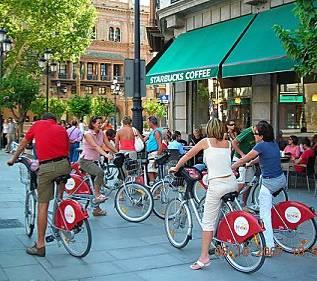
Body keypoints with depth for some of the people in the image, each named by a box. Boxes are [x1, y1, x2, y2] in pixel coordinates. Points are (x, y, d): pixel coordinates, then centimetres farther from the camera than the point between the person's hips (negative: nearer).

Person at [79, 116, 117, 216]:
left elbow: (108, 144, 2)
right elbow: (96, 146, -30)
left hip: (94, 161, 8)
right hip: (85, 161, -8)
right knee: (100, 172, -32)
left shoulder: (101, 133, 4)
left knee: (96, 182, 8)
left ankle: (96, 209, 15)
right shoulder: (88, 134, -17)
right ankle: (97, 195, -23)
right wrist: (105, 154, -44)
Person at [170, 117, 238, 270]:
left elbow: (188, 155, 12)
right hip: (231, 182, 5)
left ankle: (204, 257, -2)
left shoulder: (206, 142, 3)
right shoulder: (228, 143, 13)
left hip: (216, 185, -5)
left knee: (208, 222, 0)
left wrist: (176, 168, 27)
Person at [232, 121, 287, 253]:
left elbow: (243, 160, -9)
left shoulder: (261, 145, -15)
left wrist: (230, 168, 3)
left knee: (265, 214, -4)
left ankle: (268, 246, -6)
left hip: (269, 183, -8)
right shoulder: (274, 144, 8)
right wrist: (250, 163, 34)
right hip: (282, 180, 9)